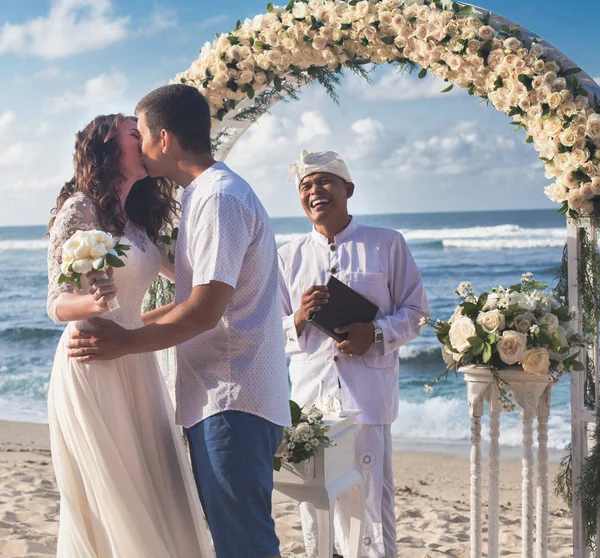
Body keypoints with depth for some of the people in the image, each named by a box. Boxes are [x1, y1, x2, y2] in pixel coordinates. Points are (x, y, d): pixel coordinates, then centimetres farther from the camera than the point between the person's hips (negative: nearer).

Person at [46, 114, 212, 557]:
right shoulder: (80, 209, -8)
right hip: (91, 368, -7)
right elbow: (57, 303, -11)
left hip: (136, 366, 7)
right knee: (109, 501, -2)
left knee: (157, 497, 7)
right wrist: (92, 303, -30)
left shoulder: (138, 220, 14)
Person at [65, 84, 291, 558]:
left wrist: (124, 343, -11)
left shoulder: (218, 198, -15)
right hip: (220, 397, 11)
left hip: (233, 399, -11)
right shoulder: (204, 194, 18)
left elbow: (206, 310, -20)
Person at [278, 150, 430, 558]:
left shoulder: (387, 244, 7)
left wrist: (375, 333, -11)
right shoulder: (289, 257, 14)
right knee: (314, 501, 6)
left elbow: (415, 310, 7)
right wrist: (299, 318, -8)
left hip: (368, 392, -2)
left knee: (371, 499, -3)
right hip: (310, 394, 3)